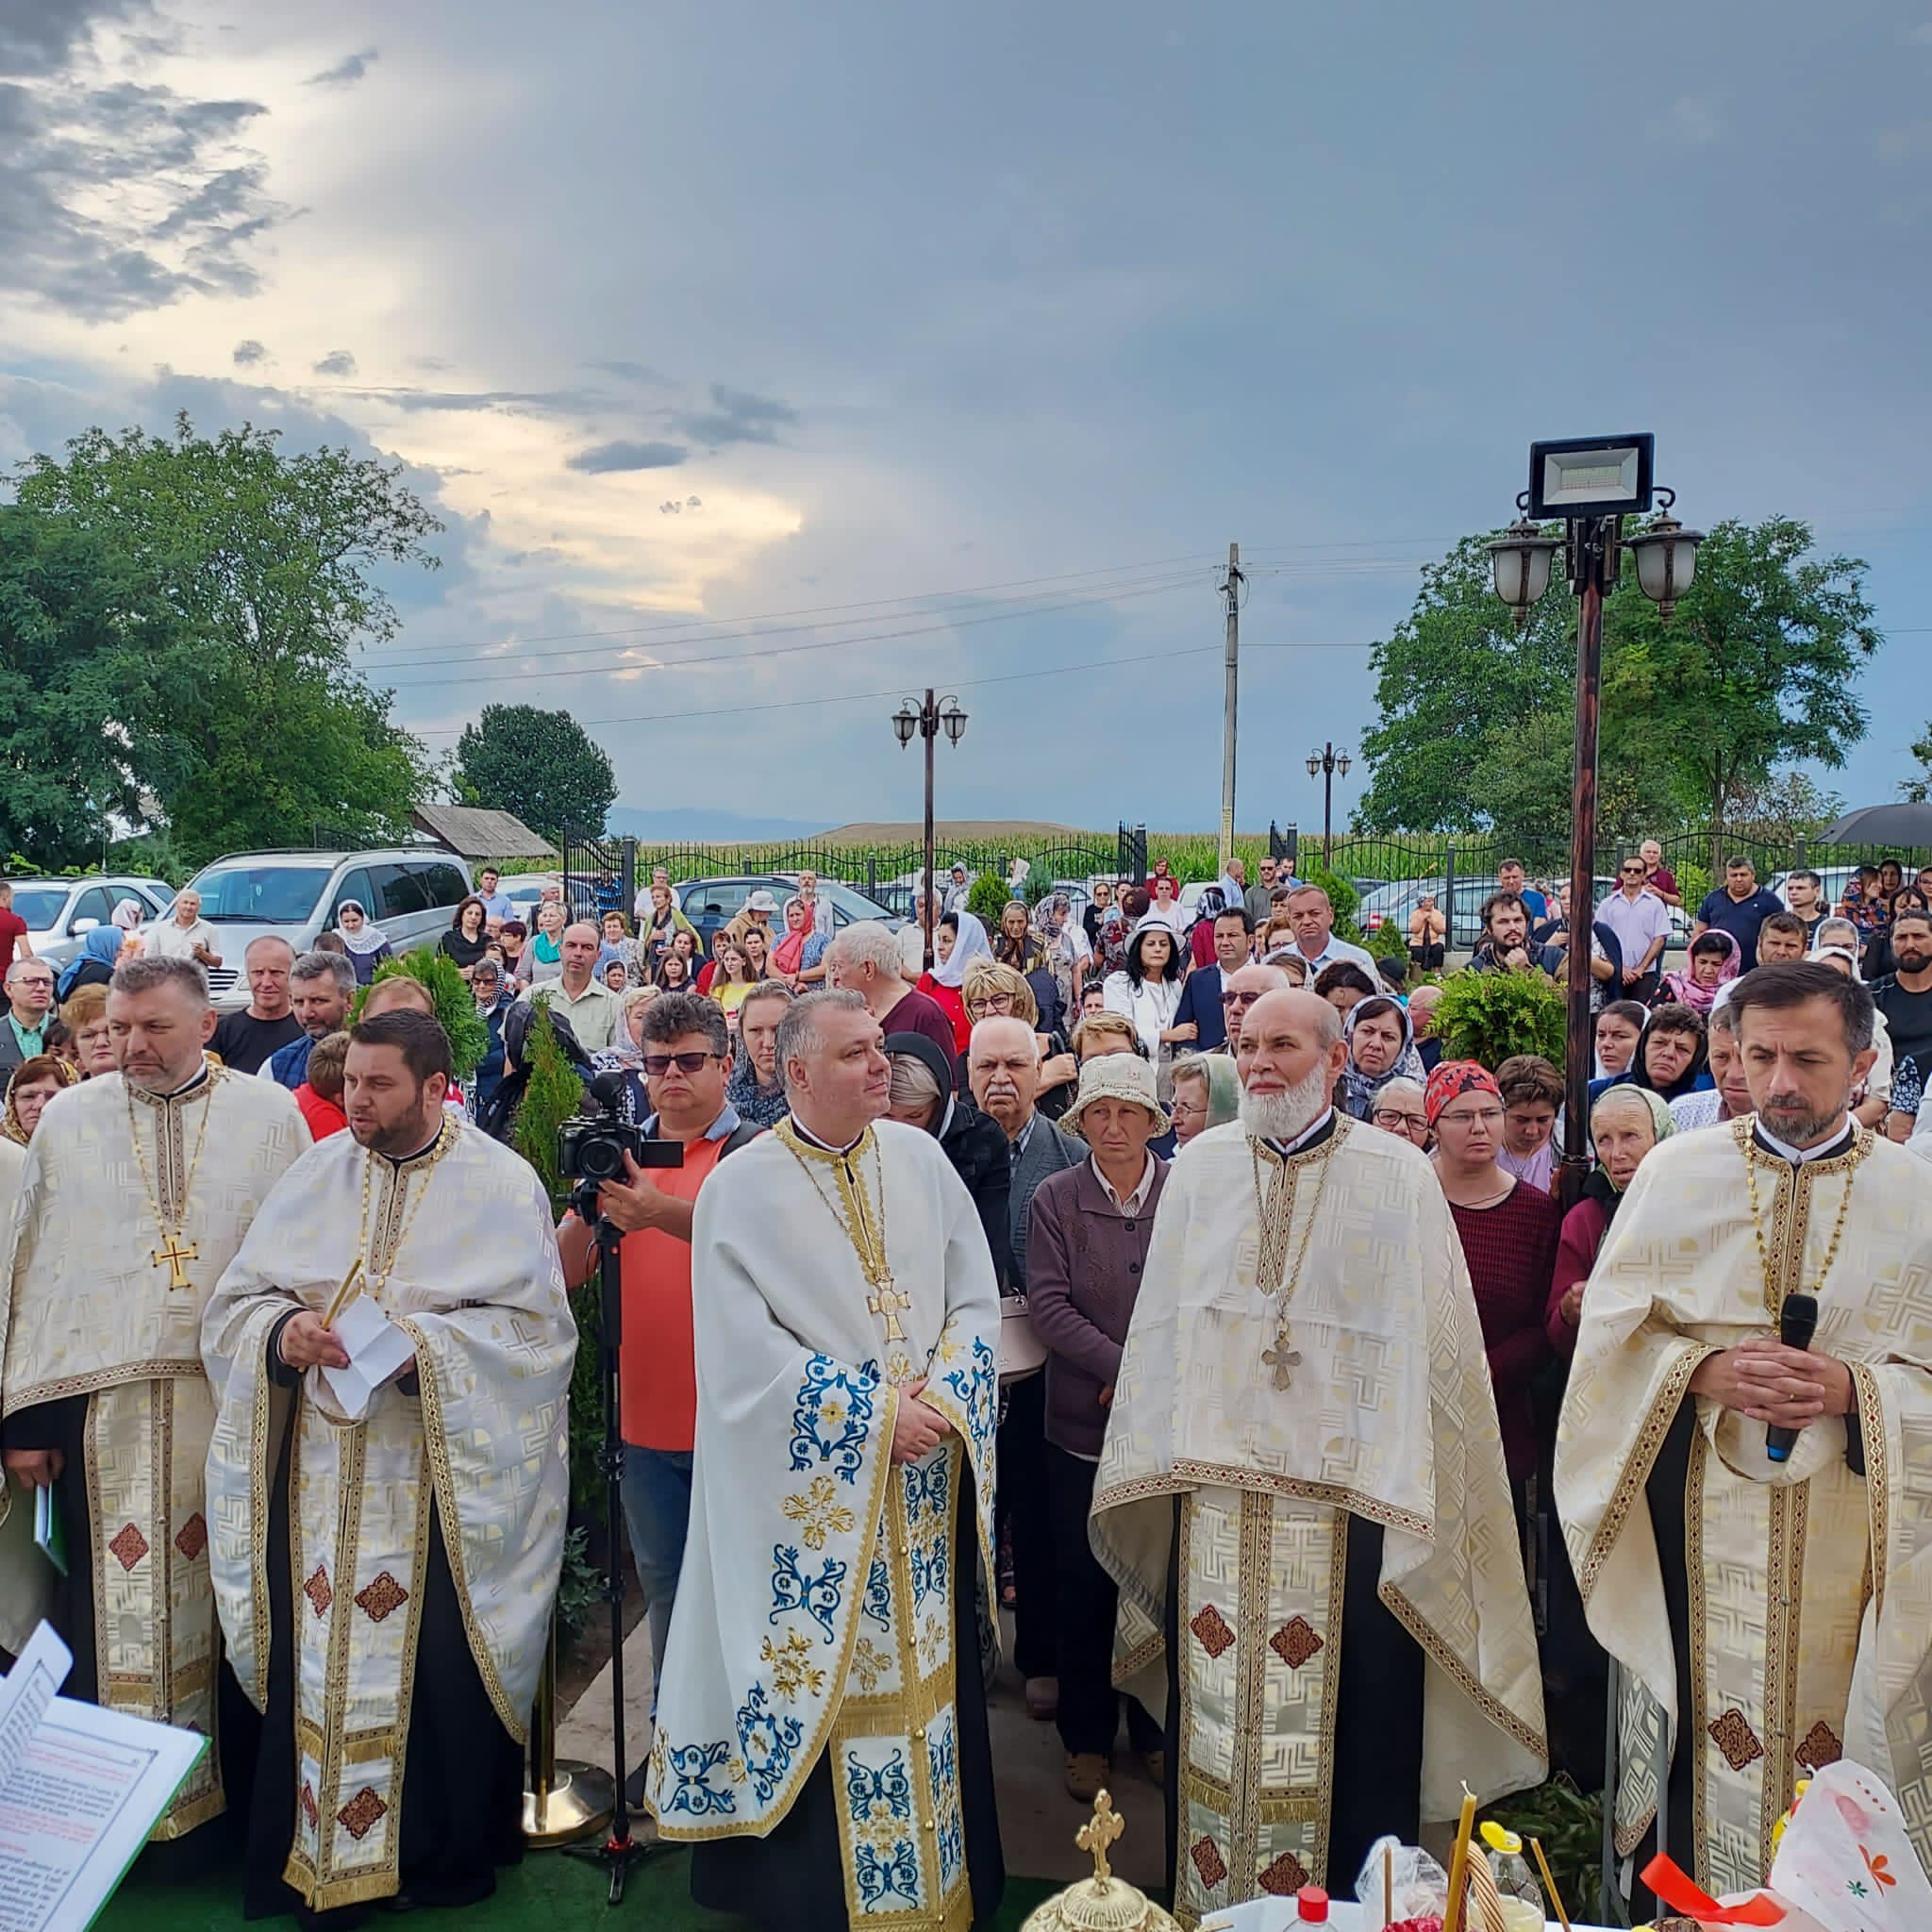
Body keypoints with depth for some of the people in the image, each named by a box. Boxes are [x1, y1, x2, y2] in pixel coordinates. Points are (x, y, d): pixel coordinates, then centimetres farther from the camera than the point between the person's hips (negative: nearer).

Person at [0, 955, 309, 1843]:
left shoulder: (270, 1115, 1)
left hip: (233, 1399, -1)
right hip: (100, 1400, 1)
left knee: (227, 1595, 7)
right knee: (108, 1602, 6)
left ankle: (240, 1777, 24)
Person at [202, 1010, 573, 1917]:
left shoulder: (501, 1183, -4)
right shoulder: (315, 1174, 6)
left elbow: (536, 1327, -10)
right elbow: (234, 1301, 7)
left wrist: (423, 1346, -22)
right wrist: (282, 1331, -15)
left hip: (444, 1477, -3)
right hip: (319, 1467, 3)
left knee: (439, 1663, 3)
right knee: (313, 1661, 8)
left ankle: (447, 1856, 24)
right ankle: (309, 1854, 27)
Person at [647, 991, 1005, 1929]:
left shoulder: (920, 1158, 2)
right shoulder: (740, 1188, -9)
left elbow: (976, 1296, 3)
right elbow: (744, 1350, -14)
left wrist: (940, 1399, -12)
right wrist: (874, 1412, -17)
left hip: (926, 1482, 4)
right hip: (812, 1494, -3)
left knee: (927, 1672, 14)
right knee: (825, 1687, 5)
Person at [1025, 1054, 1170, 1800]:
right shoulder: (1055, 1199, -3)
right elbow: (1049, 1304, -9)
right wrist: (1129, 1367, -17)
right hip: (1081, 1426, 0)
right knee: (1083, 1587, 10)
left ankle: (1157, 1730, 31)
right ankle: (1087, 1738, 27)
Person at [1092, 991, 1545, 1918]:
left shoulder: (1397, 1174, -3)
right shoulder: (1200, 1166, 5)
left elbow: (1431, 1337, -3)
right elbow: (1162, 1325, 9)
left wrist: (1400, 1481, -7)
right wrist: (1159, 1457, 6)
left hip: (1346, 1495, -2)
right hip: (1214, 1487, 3)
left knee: (1346, 1726, 5)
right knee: (1213, 1715, 11)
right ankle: (1208, 1897, 29)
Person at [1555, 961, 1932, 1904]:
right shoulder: (1676, 1172, 0)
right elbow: (1610, 1333, 0)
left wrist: (1851, 1390, -17)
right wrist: (1705, 1370, -17)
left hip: (1843, 1529, 1)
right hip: (1702, 1521, 0)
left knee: (1832, 1720, 6)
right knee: (1707, 1729, 5)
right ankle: (1686, 1900, 23)